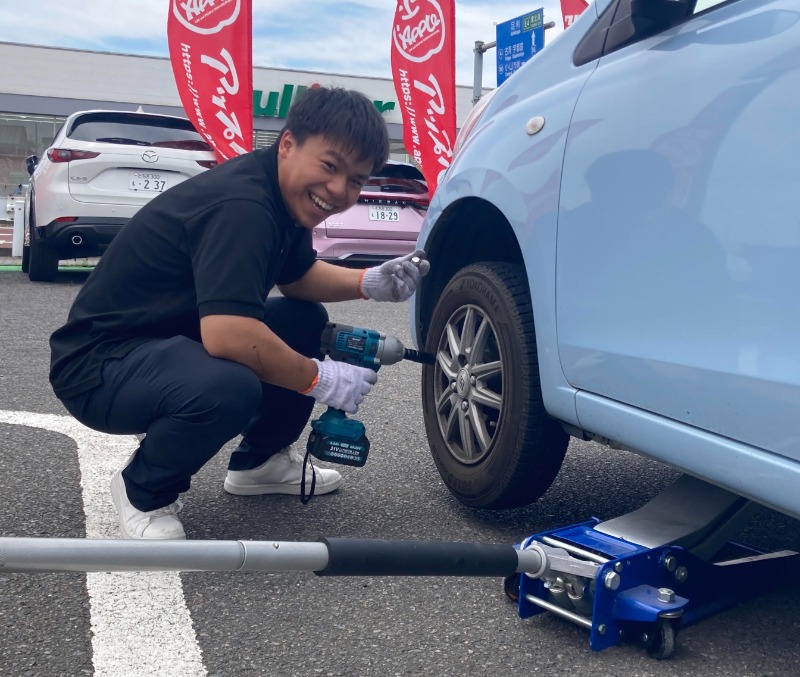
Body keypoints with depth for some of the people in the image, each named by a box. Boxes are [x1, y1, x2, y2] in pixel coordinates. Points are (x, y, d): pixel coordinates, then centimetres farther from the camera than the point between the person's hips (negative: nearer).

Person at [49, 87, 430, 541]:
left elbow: (300, 277, 18)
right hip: (101, 363, -10)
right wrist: (319, 379, -22)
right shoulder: (241, 206, -27)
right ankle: (144, 491, -6)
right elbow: (227, 336, -37)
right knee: (228, 386, -37)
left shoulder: (283, 195, 1)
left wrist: (370, 282, 0)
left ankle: (260, 461, 22)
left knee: (307, 321, 9)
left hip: (178, 339, 10)